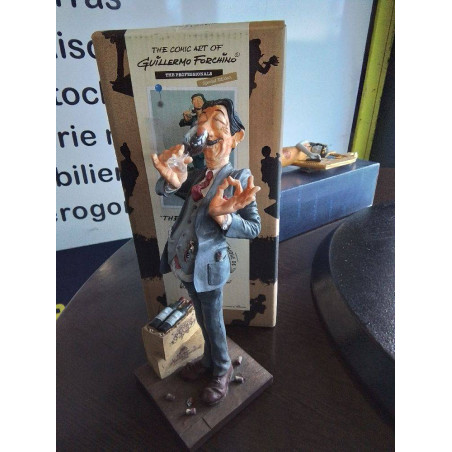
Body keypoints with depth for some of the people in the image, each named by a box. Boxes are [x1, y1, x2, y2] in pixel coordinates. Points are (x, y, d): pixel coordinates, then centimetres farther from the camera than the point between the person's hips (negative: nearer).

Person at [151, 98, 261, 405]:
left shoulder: (238, 178, -15)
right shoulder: (196, 175, 5)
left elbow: (254, 228, -15)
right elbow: (163, 190, 1)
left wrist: (224, 217, -35)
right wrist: (171, 180, -23)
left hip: (208, 265, -6)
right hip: (186, 262, 7)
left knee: (213, 322, 14)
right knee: (203, 319, 26)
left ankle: (222, 371, 41)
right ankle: (209, 360, 51)